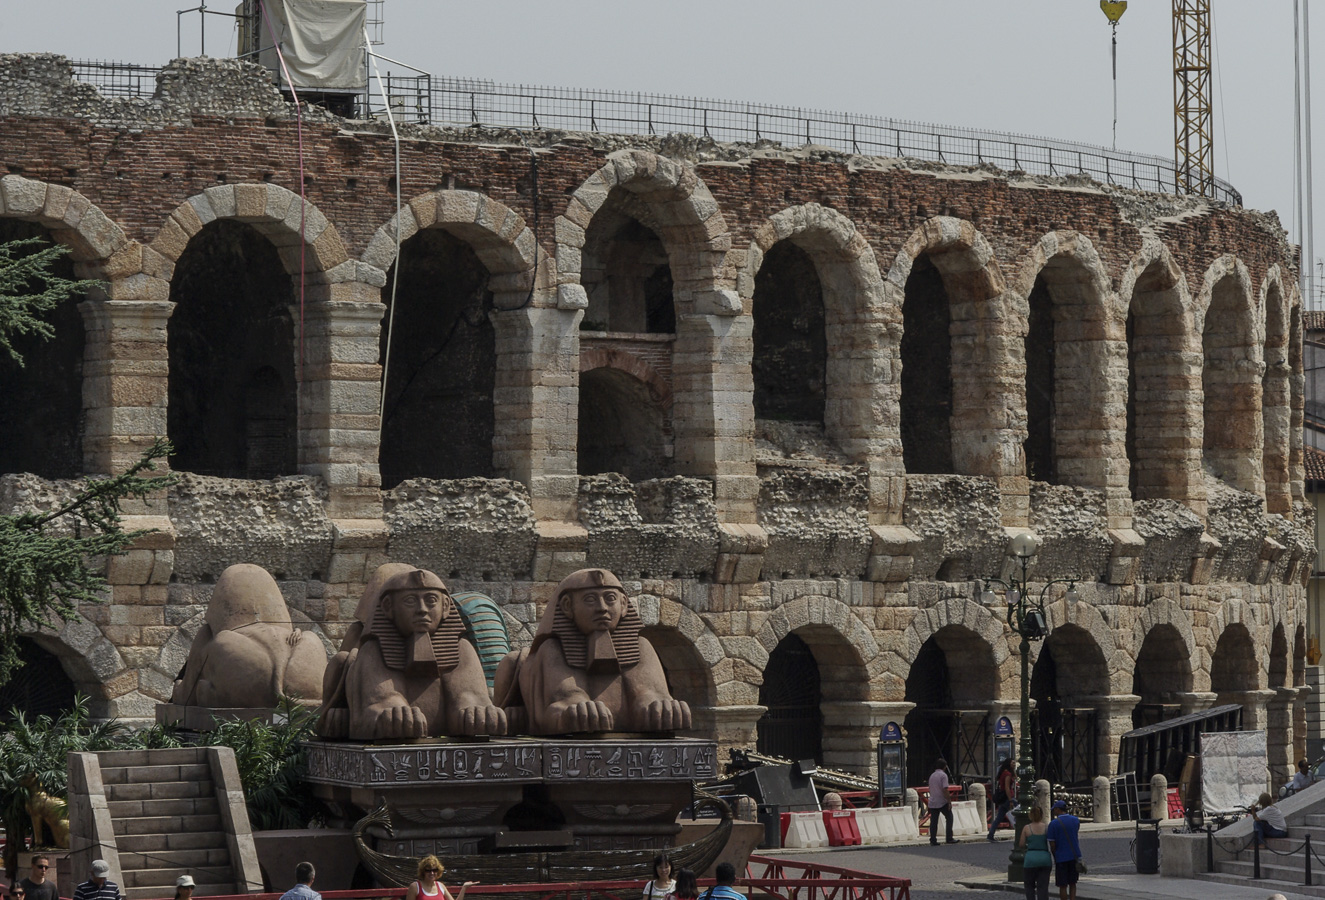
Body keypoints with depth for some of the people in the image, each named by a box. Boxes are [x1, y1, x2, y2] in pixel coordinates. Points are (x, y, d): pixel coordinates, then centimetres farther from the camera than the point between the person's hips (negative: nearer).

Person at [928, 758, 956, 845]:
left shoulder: (932, 776, 14)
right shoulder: (943, 775, -9)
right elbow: (945, 790, -16)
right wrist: (949, 802, -13)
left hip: (932, 802, 6)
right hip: (942, 802, -6)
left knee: (933, 821, 4)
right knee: (949, 818, 7)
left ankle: (933, 841, 1)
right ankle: (949, 838, 3)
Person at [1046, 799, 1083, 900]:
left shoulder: (1053, 824, -11)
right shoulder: (1076, 820, 2)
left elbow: (1052, 845, -9)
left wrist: (1055, 857, 9)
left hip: (1061, 858, -4)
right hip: (1074, 857, 4)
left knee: (1063, 886, 4)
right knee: (1072, 884, 12)